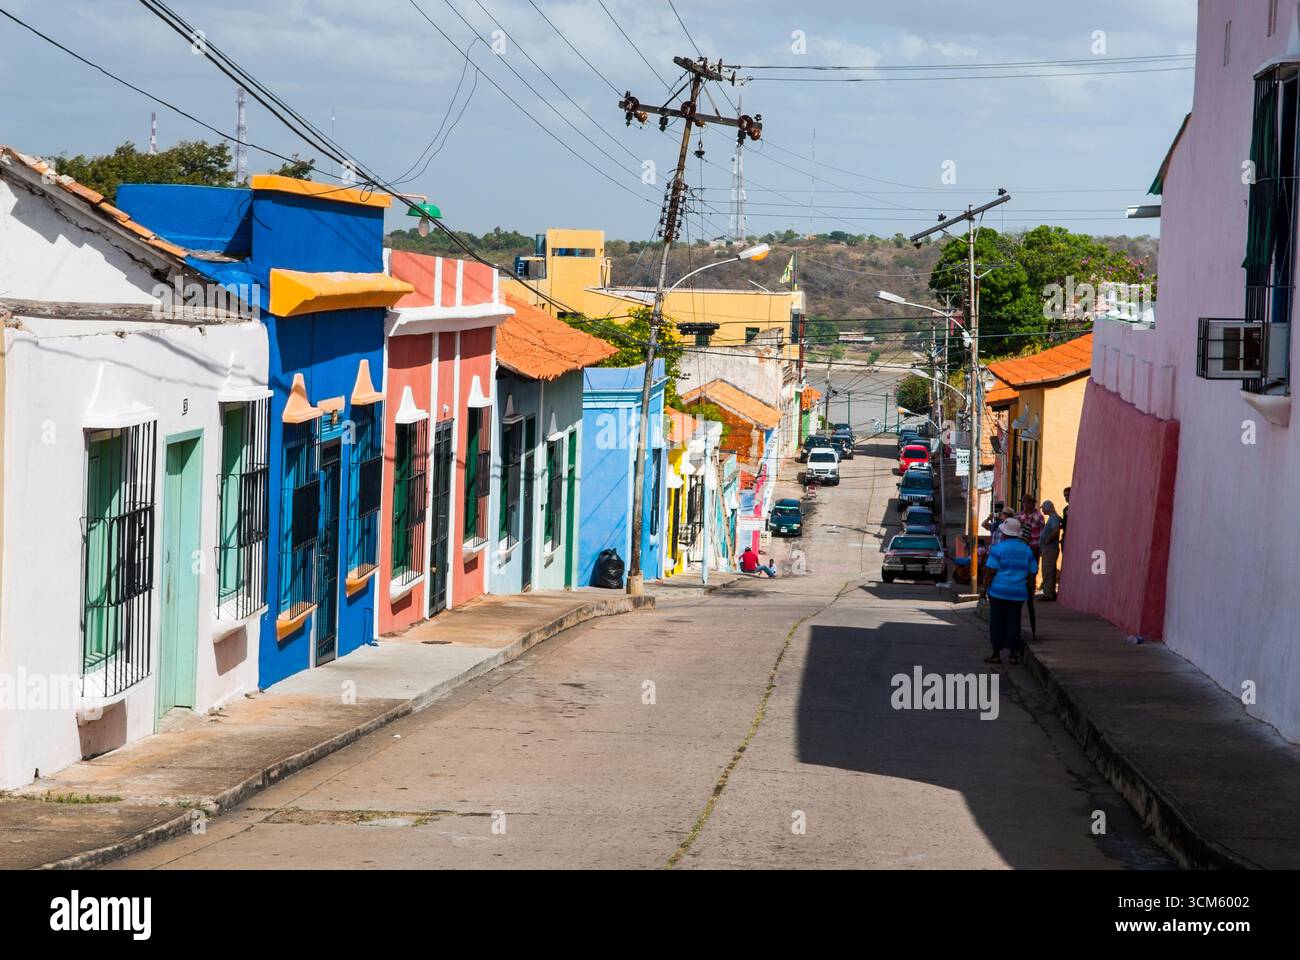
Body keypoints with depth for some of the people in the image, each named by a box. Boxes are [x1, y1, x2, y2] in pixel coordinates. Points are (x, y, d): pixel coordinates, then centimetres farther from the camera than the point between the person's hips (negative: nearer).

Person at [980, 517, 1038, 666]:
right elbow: (1033, 572, 10)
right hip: (1018, 593, 4)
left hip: (999, 592, -4)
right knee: (1013, 622, 9)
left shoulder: (998, 548, -9)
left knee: (997, 622, 3)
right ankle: (1013, 655, 8)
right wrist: (1028, 588, 21)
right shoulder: (1026, 549, 6)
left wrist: (983, 588, -5)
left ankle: (996, 654, 6)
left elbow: (990, 571, -12)